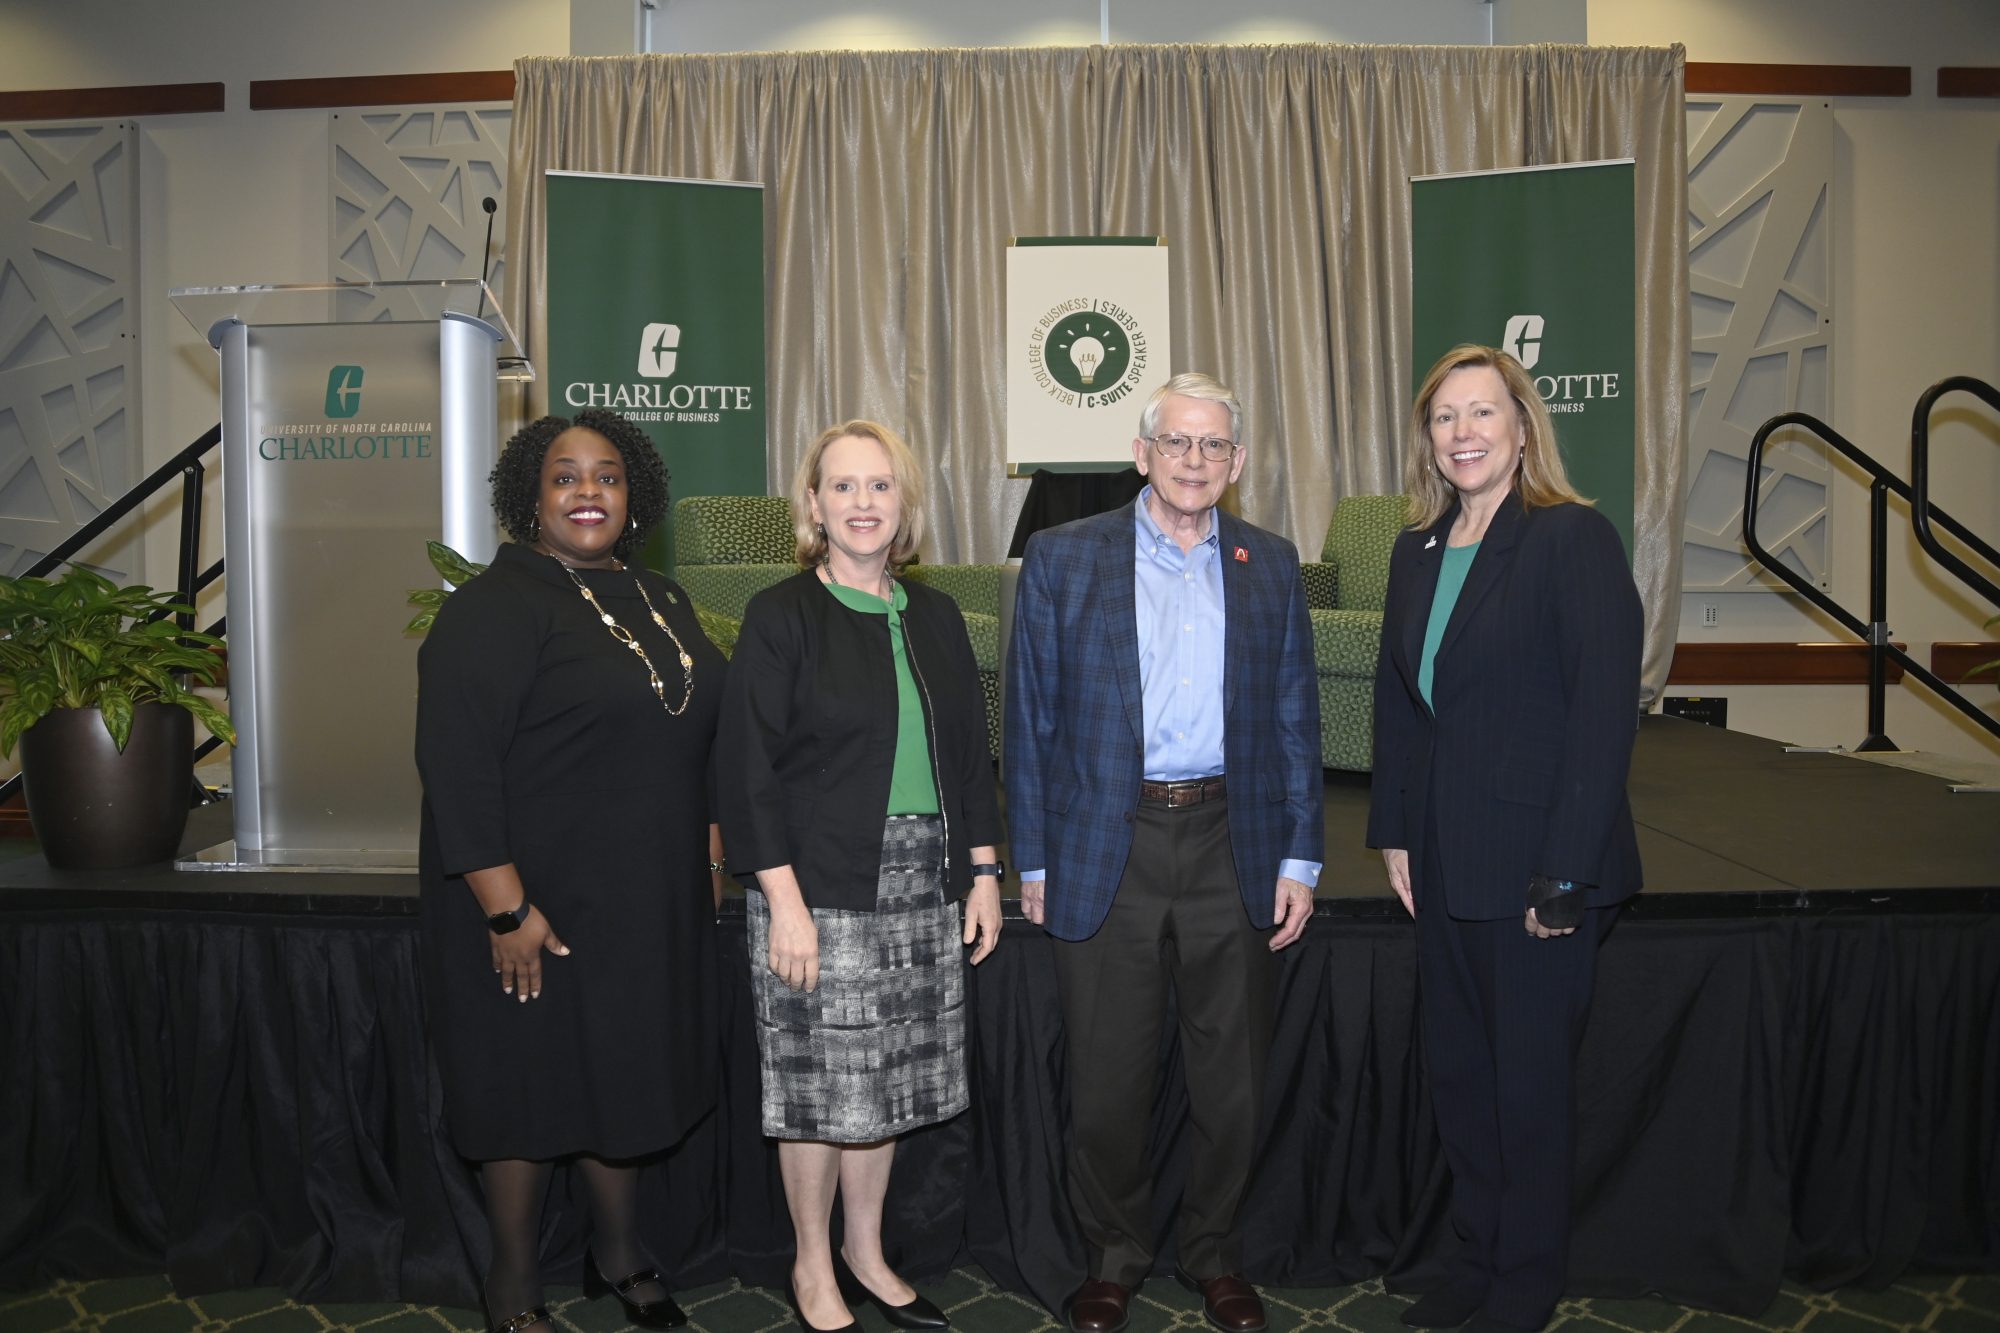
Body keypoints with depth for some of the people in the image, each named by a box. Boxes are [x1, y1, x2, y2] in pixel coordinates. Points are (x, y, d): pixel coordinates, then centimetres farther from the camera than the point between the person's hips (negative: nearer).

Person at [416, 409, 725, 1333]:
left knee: (625, 1076, 18)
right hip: (540, 906, -6)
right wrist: (505, 910, -22)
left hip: (650, 904, 6)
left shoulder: (661, 602, 9)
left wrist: (703, 866, 15)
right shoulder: (496, 608, -13)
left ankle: (618, 1255, 38)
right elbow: (457, 765, -19)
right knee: (531, 1083, 9)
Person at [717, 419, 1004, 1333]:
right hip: (820, 889, -5)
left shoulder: (934, 616, 8)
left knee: (888, 1080, 14)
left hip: (920, 889, 5)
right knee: (822, 1084, 5)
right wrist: (785, 901, -16)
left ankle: (865, 1253, 33)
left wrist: (983, 871, 9)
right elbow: (749, 767, -10)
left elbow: (969, 750, 13)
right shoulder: (781, 616, -7)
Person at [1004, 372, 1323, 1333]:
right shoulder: (1061, 559, 0)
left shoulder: (1271, 566, 6)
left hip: (1234, 849, 2)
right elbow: (1031, 717, 0)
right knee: (1106, 1085, 10)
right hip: (1106, 852, -1)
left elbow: (1295, 718, 8)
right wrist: (1032, 860, -2)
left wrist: (1299, 857, 2)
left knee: (1231, 1082, 14)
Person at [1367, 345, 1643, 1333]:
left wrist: (1565, 873, -18)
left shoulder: (1574, 538, -12)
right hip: (1446, 864, 6)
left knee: (1530, 1081, 9)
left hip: (1539, 864, -6)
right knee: (1456, 1070, 16)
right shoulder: (1417, 551, 8)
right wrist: (1395, 833, 7)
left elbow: (1605, 708, -16)